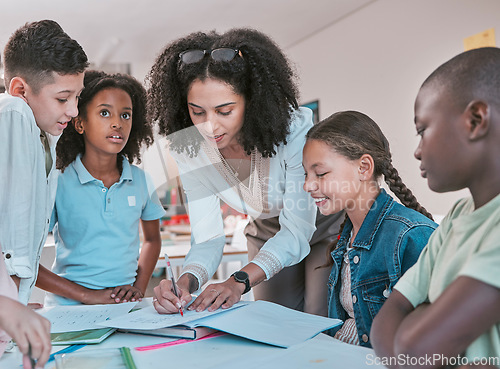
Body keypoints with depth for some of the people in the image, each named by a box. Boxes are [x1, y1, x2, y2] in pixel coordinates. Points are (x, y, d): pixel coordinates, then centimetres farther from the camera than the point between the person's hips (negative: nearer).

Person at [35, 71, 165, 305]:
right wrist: (87, 295, -9)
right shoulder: (58, 183, -5)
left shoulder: (141, 180, 5)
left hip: (126, 307, 3)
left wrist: (139, 287, 6)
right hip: (69, 310, -2)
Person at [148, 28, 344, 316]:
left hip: (325, 229, -3)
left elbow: (297, 230, -34)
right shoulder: (188, 147, -21)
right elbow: (207, 237, -20)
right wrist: (186, 282, -40)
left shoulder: (294, 127, -34)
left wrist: (239, 281, -46)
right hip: (267, 234, 3)